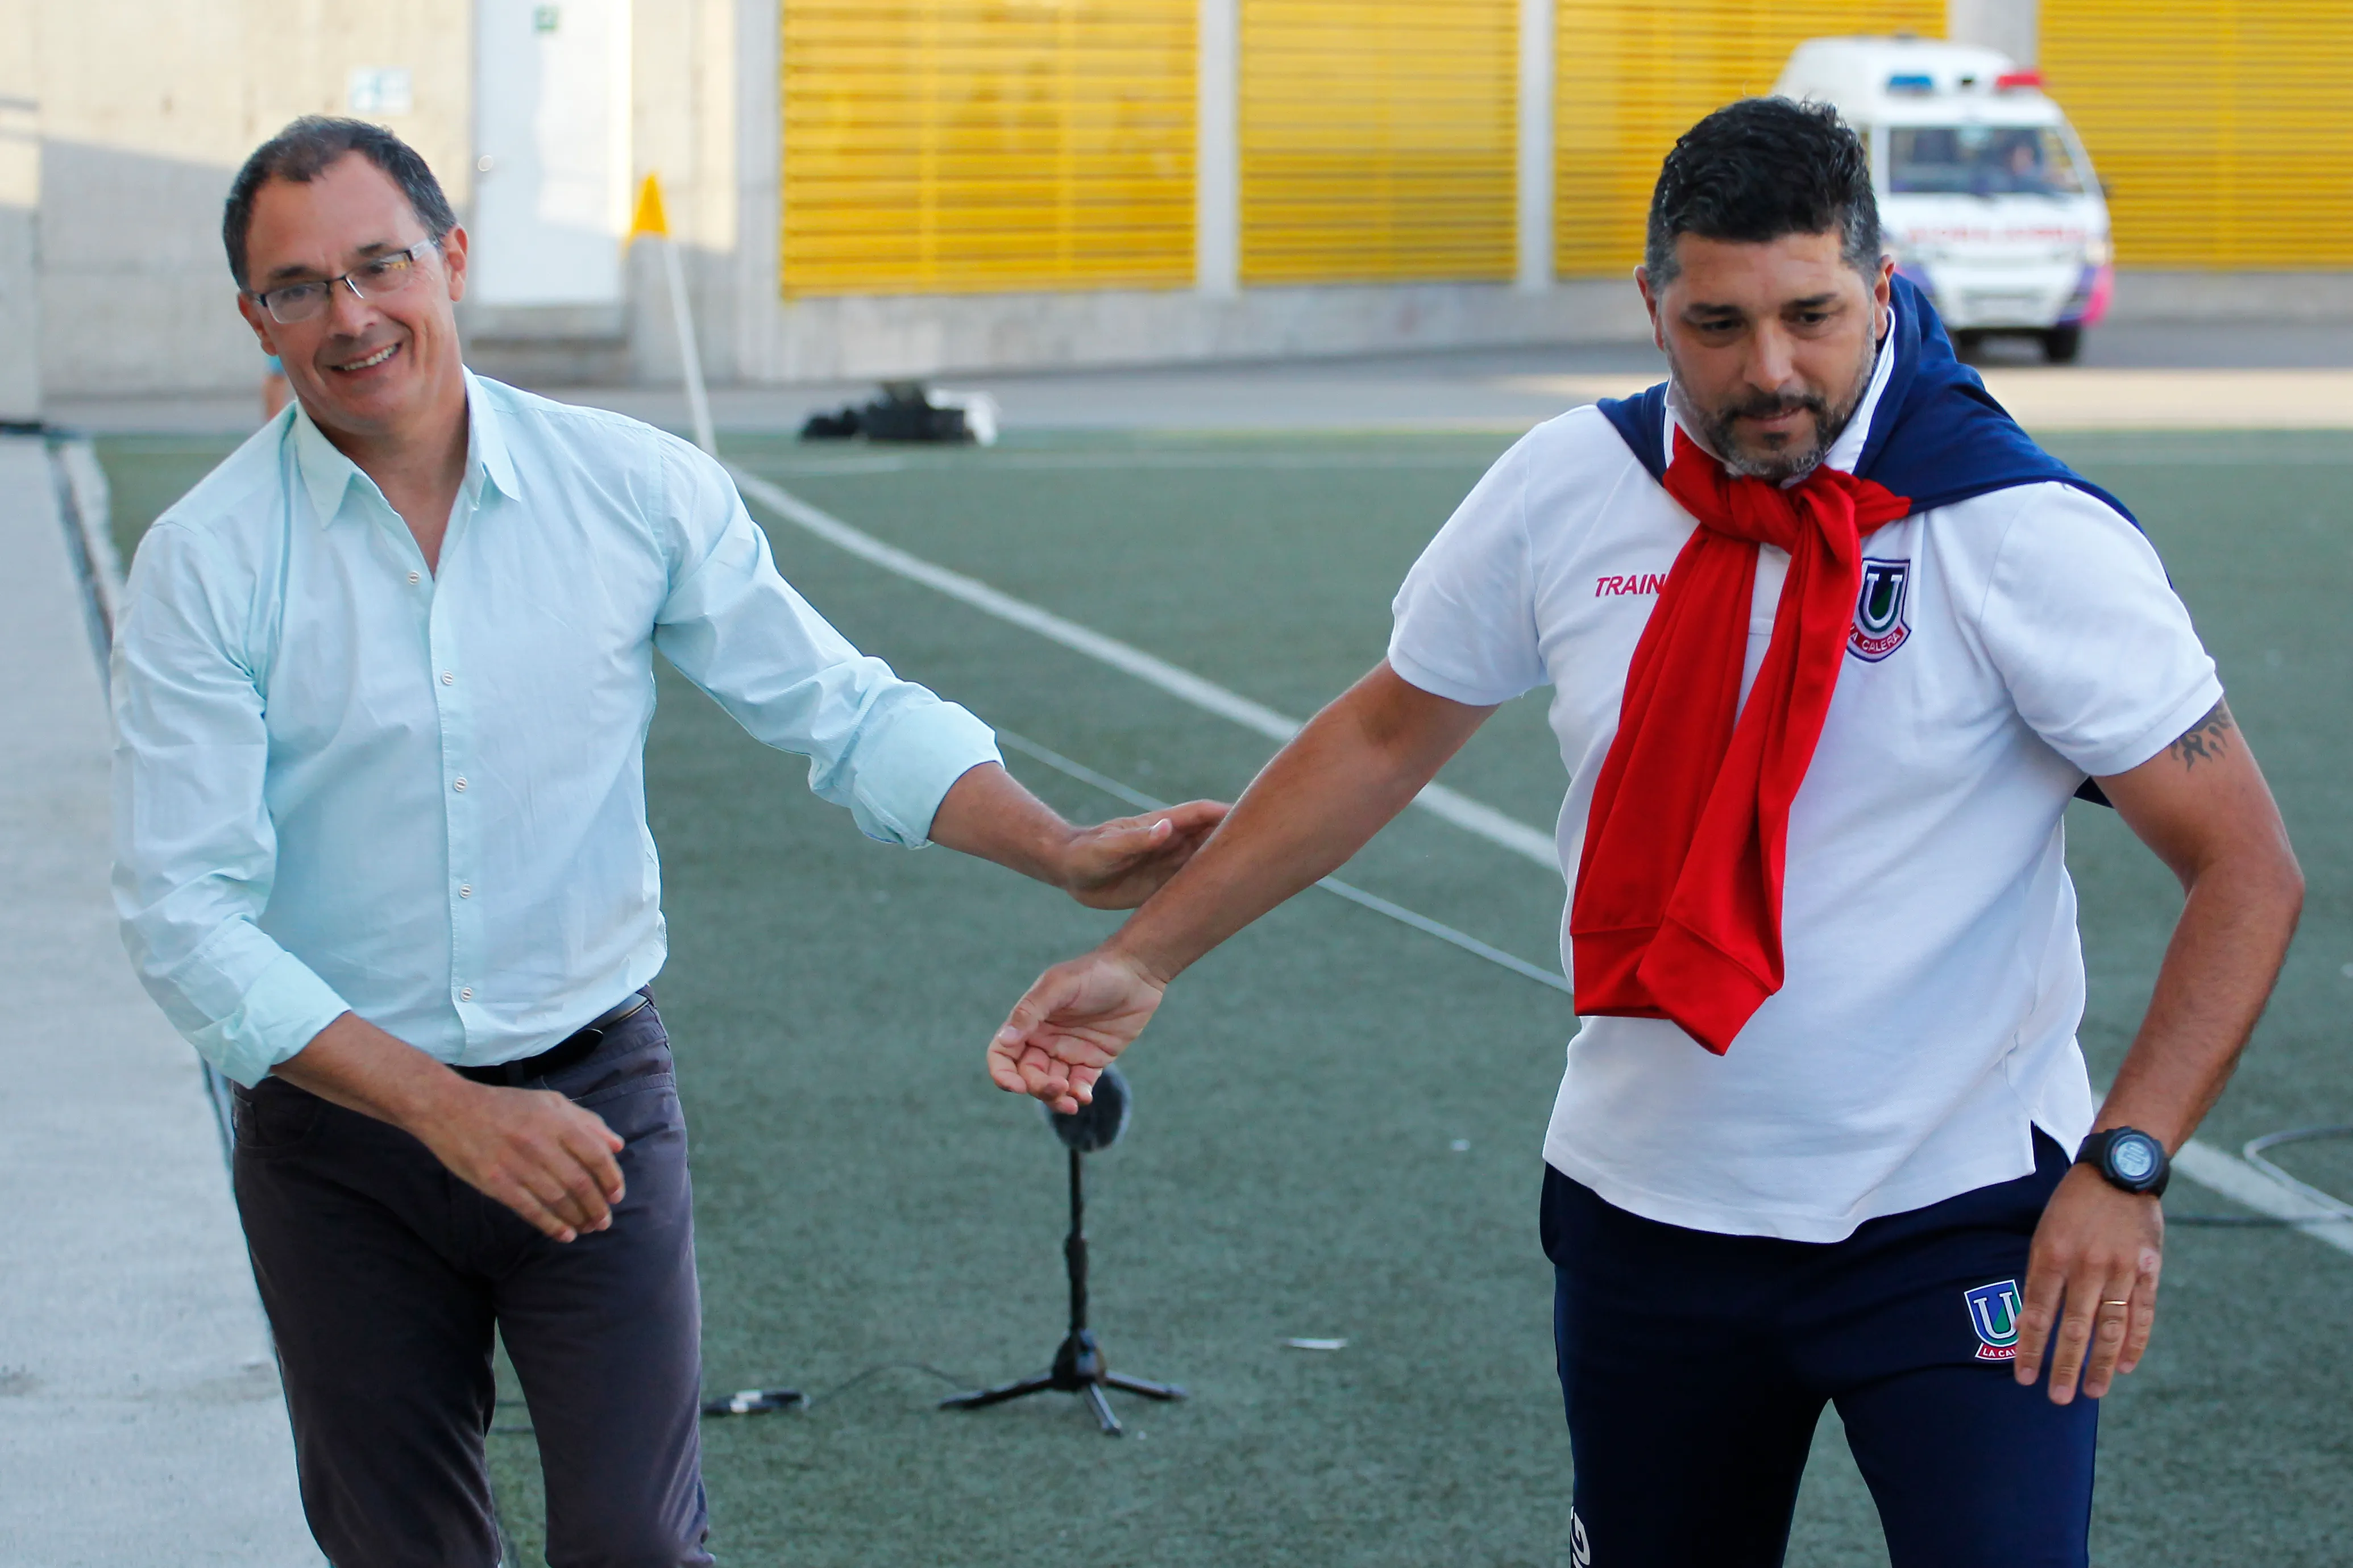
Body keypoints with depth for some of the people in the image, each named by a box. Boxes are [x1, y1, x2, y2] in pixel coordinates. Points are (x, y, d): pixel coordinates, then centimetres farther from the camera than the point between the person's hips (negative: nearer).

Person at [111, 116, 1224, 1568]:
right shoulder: (206, 562, -9)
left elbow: (845, 711, 4)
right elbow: (186, 916, -13)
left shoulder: (635, 489, -4)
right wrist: (445, 1109, -22)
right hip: (338, 1126, 0)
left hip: (597, 1088, 0)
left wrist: (1067, 852, -11)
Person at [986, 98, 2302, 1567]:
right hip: (1647, 1211, 4)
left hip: (1957, 1220, -4)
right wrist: (1144, 958, 13)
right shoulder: (1568, 489, -3)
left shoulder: (2031, 538, -15)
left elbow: (2247, 869, -12)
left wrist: (2127, 1167, -23)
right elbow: (1386, 733, 13)